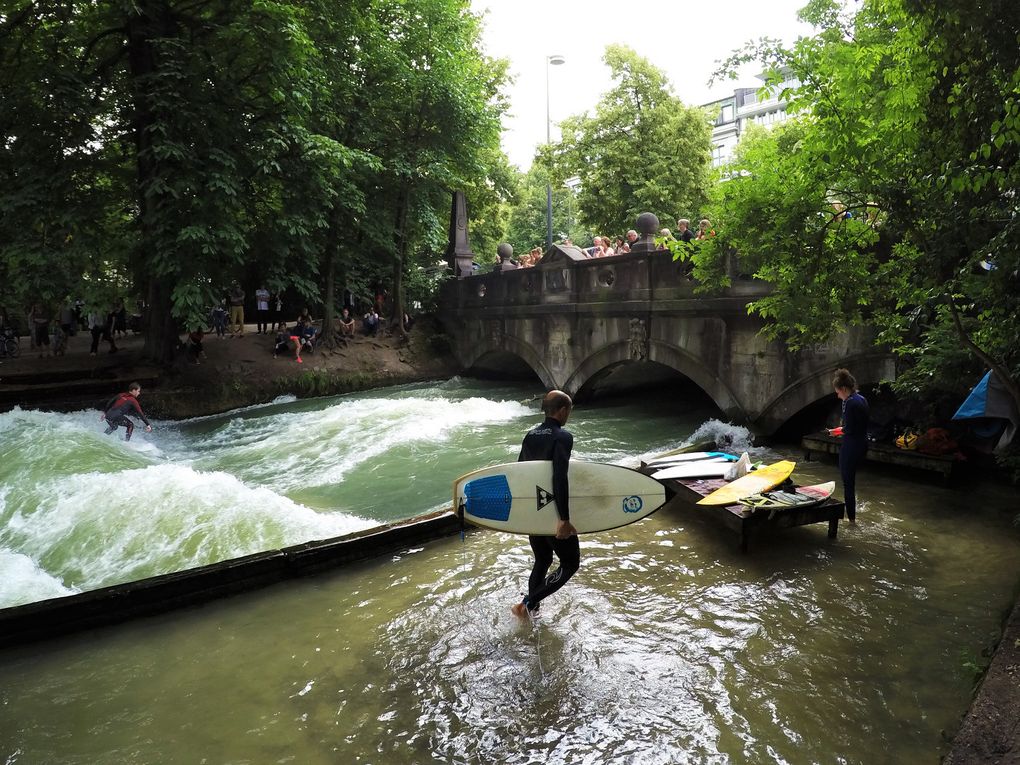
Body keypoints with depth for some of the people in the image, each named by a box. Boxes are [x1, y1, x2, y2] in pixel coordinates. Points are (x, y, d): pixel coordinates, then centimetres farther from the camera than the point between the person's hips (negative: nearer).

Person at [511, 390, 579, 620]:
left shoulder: (531, 435, 6)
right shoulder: (563, 437, -16)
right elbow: (560, 478, -26)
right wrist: (564, 519, -25)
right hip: (552, 514, -7)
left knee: (542, 561, 23)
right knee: (570, 563, 9)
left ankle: (532, 610, 29)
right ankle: (527, 604, 0)